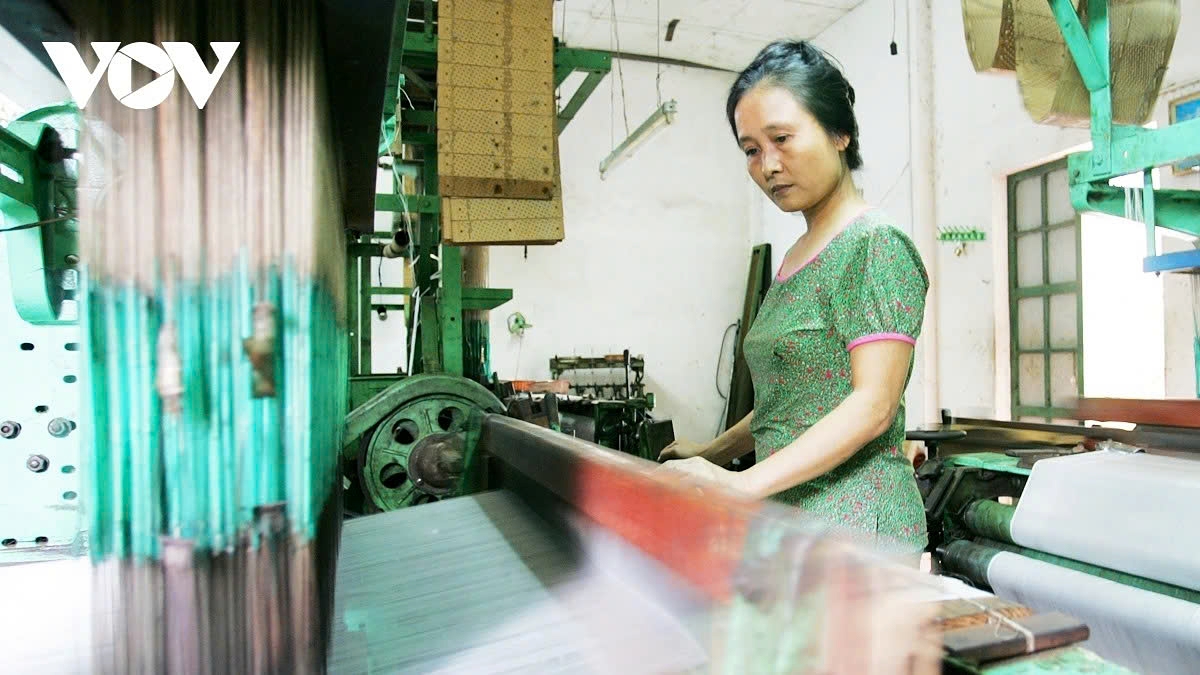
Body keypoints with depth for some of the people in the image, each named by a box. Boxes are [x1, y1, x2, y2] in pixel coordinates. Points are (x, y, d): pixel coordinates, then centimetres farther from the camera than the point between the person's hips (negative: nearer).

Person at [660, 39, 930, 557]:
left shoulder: (875, 245, -10)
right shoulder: (796, 259, 14)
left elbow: (873, 406, -19)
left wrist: (743, 483, -25)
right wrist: (711, 455, 13)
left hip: (850, 521, -7)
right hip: (787, 516, 7)